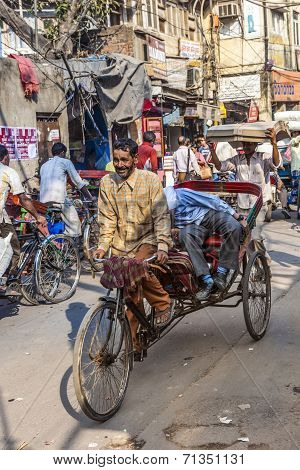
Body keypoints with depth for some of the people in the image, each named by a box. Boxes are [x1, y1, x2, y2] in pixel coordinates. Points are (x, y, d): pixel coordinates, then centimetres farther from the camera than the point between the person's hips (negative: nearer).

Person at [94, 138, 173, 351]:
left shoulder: (150, 179, -6)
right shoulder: (107, 183, 3)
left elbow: (161, 215, -9)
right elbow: (107, 218, 7)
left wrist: (162, 245, -20)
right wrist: (103, 245, -5)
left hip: (146, 239, -3)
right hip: (121, 245, 3)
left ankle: (162, 302, -8)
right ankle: (133, 343, 16)